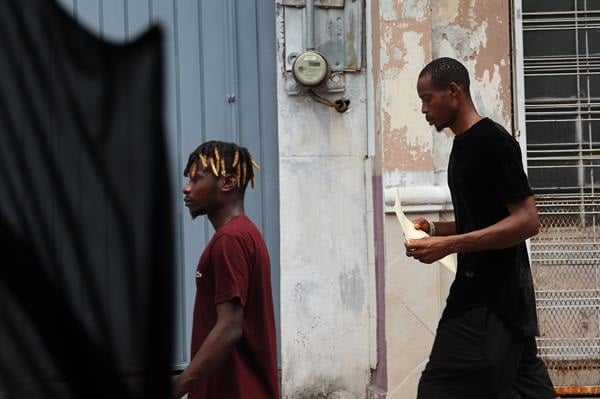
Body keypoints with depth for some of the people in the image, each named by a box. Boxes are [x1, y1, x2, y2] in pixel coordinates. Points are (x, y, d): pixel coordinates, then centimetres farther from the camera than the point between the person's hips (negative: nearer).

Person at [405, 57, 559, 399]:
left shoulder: (492, 141, -14)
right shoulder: (465, 144, 15)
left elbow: (527, 221, -20)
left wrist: (449, 246, -24)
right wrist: (436, 230, 9)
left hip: (491, 297, -10)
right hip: (482, 291, 10)